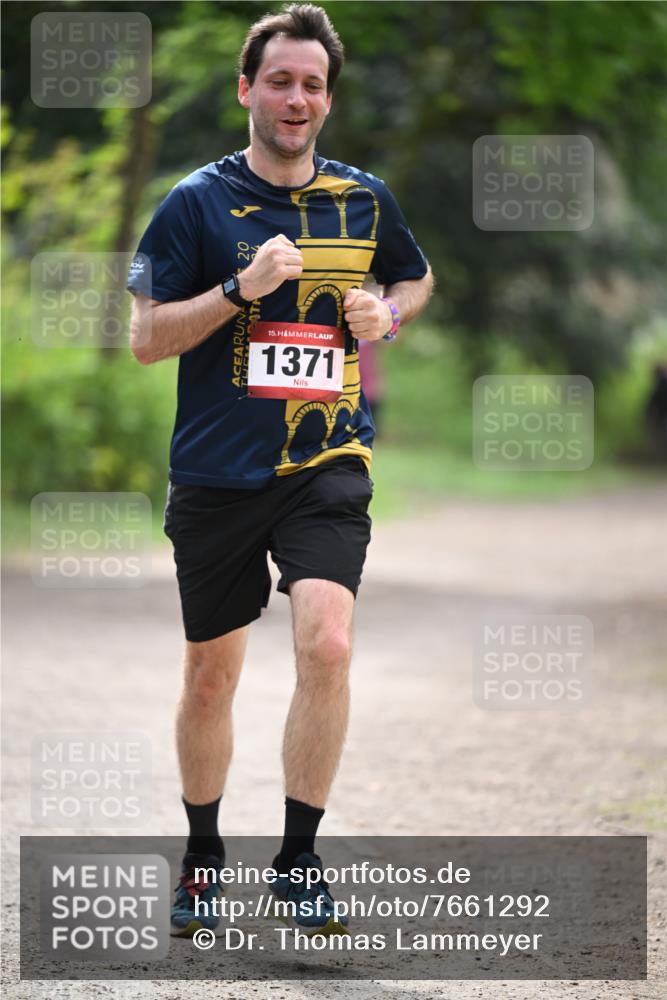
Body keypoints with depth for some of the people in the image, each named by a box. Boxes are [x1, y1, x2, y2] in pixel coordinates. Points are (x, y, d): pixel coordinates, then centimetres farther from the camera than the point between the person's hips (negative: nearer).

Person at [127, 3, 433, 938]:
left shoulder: (365, 198, 5)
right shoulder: (198, 202, -3)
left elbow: (416, 276, 25)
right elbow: (147, 337, -5)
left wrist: (389, 313, 2)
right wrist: (243, 287, -18)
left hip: (327, 465, 1)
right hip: (217, 472, -1)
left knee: (326, 645, -19)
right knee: (211, 673, 9)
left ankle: (298, 858, -6)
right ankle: (204, 857, 29)